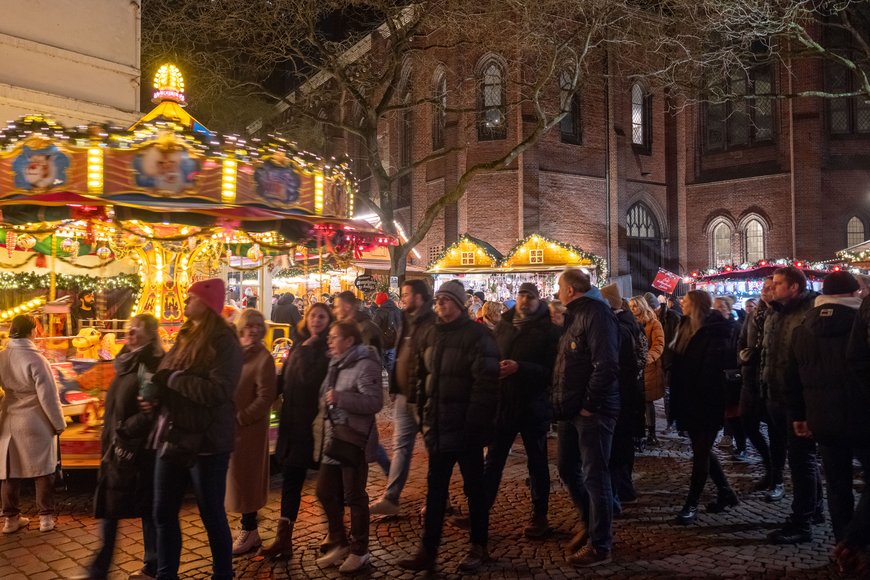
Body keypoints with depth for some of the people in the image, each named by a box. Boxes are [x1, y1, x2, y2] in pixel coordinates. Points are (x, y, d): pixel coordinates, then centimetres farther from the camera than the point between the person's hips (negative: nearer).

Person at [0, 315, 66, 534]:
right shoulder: (34, 359, -18)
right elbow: (48, 396, -16)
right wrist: (59, 423, -5)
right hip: (36, 423, -5)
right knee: (42, 470, 7)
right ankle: (46, 517, 12)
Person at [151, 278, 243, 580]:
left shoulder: (224, 342, -11)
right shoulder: (185, 337, 12)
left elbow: (218, 390, -23)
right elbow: (166, 375, 19)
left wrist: (171, 378, -17)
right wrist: (154, 389, -2)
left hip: (206, 442, -7)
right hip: (173, 437, 7)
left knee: (212, 515, 6)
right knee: (164, 513, 15)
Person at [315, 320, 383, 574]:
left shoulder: (365, 365, -15)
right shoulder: (336, 364, 13)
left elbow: (375, 402, -24)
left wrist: (340, 398, -26)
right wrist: (326, 404, 5)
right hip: (333, 438, 9)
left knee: (354, 496, 2)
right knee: (325, 492, 12)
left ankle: (359, 551, 18)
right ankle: (339, 543, 29)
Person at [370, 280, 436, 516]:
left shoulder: (431, 324, -16)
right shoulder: (407, 322, 12)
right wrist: (396, 389, 13)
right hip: (403, 395, 8)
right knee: (401, 447, 9)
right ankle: (390, 499, 12)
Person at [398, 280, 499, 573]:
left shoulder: (477, 336, -12)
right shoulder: (432, 334, 10)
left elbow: (485, 384, -17)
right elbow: (423, 375, 16)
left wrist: (475, 424, -21)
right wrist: (423, 415, 11)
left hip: (464, 427, -6)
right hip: (438, 427, 6)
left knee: (474, 488, 9)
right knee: (435, 489, 11)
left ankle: (479, 548, 24)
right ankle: (428, 550, 19)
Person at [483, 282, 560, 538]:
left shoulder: (548, 330, -8)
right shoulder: (503, 325, 6)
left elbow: (552, 370, -16)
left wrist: (520, 368, -25)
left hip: (533, 406, -4)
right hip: (503, 404, 4)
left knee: (537, 462, 12)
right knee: (492, 461, 11)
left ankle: (539, 516, 24)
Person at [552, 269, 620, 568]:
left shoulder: (597, 314, -15)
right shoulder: (575, 316, 15)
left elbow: (606, 366, -23)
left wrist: (588, 405, -19)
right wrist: (562, 401, 13)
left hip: (592, 410, -9)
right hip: (571, 409, 9)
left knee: (594, 476, -1)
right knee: (568, 470, 16)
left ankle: (600, 546, 11)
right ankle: (591, 524, 34)